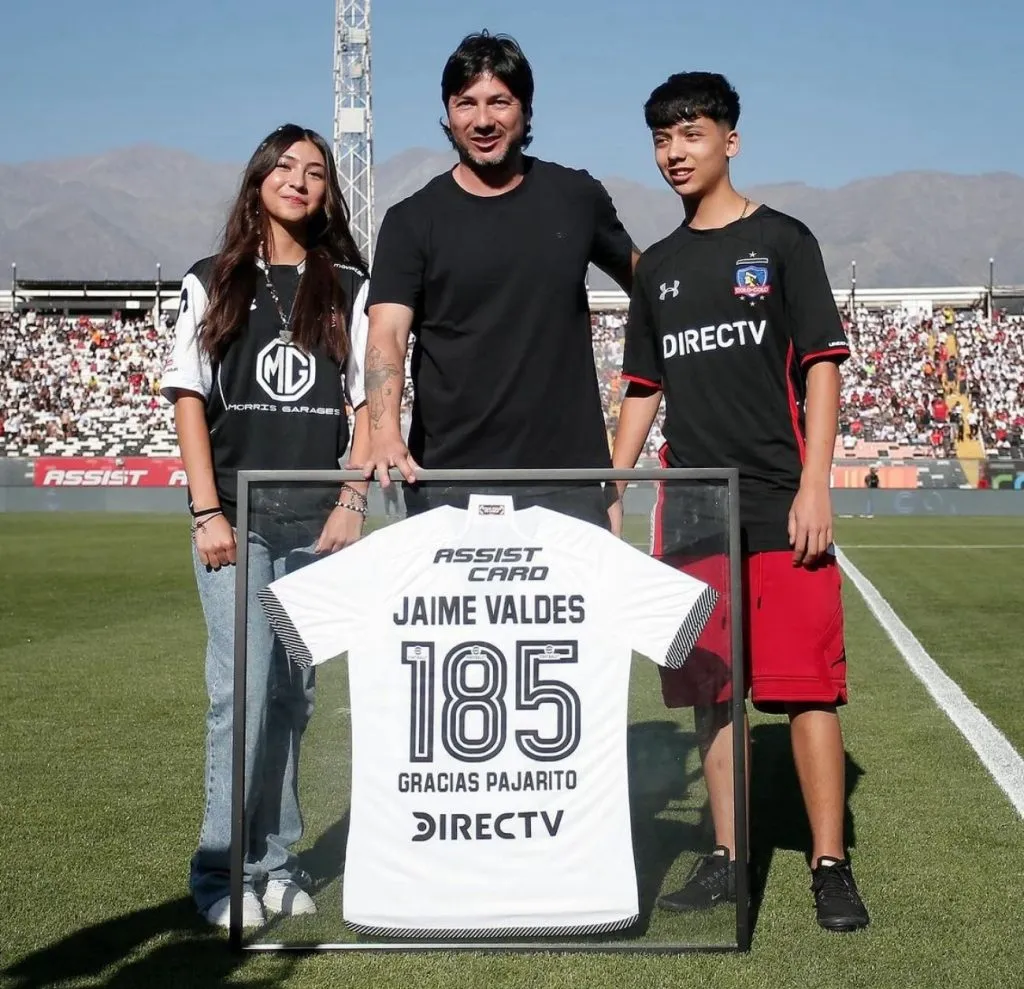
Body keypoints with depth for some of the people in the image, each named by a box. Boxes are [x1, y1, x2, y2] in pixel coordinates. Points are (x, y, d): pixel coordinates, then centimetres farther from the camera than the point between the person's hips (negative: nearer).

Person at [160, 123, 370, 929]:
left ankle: (274, 861, 16)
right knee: (245, 688, -8)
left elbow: (366, 400, 7)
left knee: (292, 693, 6)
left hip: (318, 520, 2)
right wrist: (207, 511, -6)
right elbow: (188, 398, 3)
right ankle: (225, 869, 2)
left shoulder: (349, 286, 9)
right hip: (236, 516, -1)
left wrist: (353, 502, -4)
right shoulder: (214, 282, 7)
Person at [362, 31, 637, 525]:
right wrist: (385, 433, -27)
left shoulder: (576, 197, 9)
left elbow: (643, 280, 23)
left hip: (568, 477, 1)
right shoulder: (413, 221, 2)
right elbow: (386, 335, -9)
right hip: (447, 481, -1)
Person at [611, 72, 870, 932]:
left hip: (778, 504, -4)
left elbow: (822, 364, -3)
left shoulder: (782, 240, 2)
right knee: (710, 688, 7)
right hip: (690, 506, 5)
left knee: (806, 686, -5)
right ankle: (727, 858, 17)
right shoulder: (659, 266, 15)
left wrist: (813, 488, -12)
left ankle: (831, 866, 4)